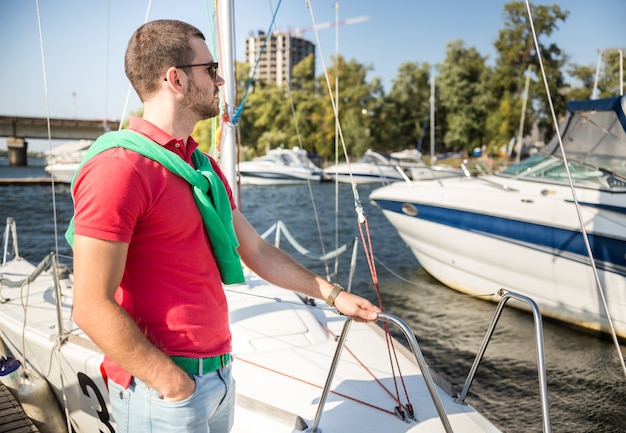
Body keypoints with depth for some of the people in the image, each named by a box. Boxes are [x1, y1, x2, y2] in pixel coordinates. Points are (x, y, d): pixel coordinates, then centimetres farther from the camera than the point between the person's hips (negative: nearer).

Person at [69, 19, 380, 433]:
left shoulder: (206, 166, 10)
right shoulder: (118, 168, -18)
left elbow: (256, 250, 14)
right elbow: (93, 307, -20)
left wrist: (333, 294, 14)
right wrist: (172, 382, -16)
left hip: (220, 373, 8)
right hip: (162, 386, -8)